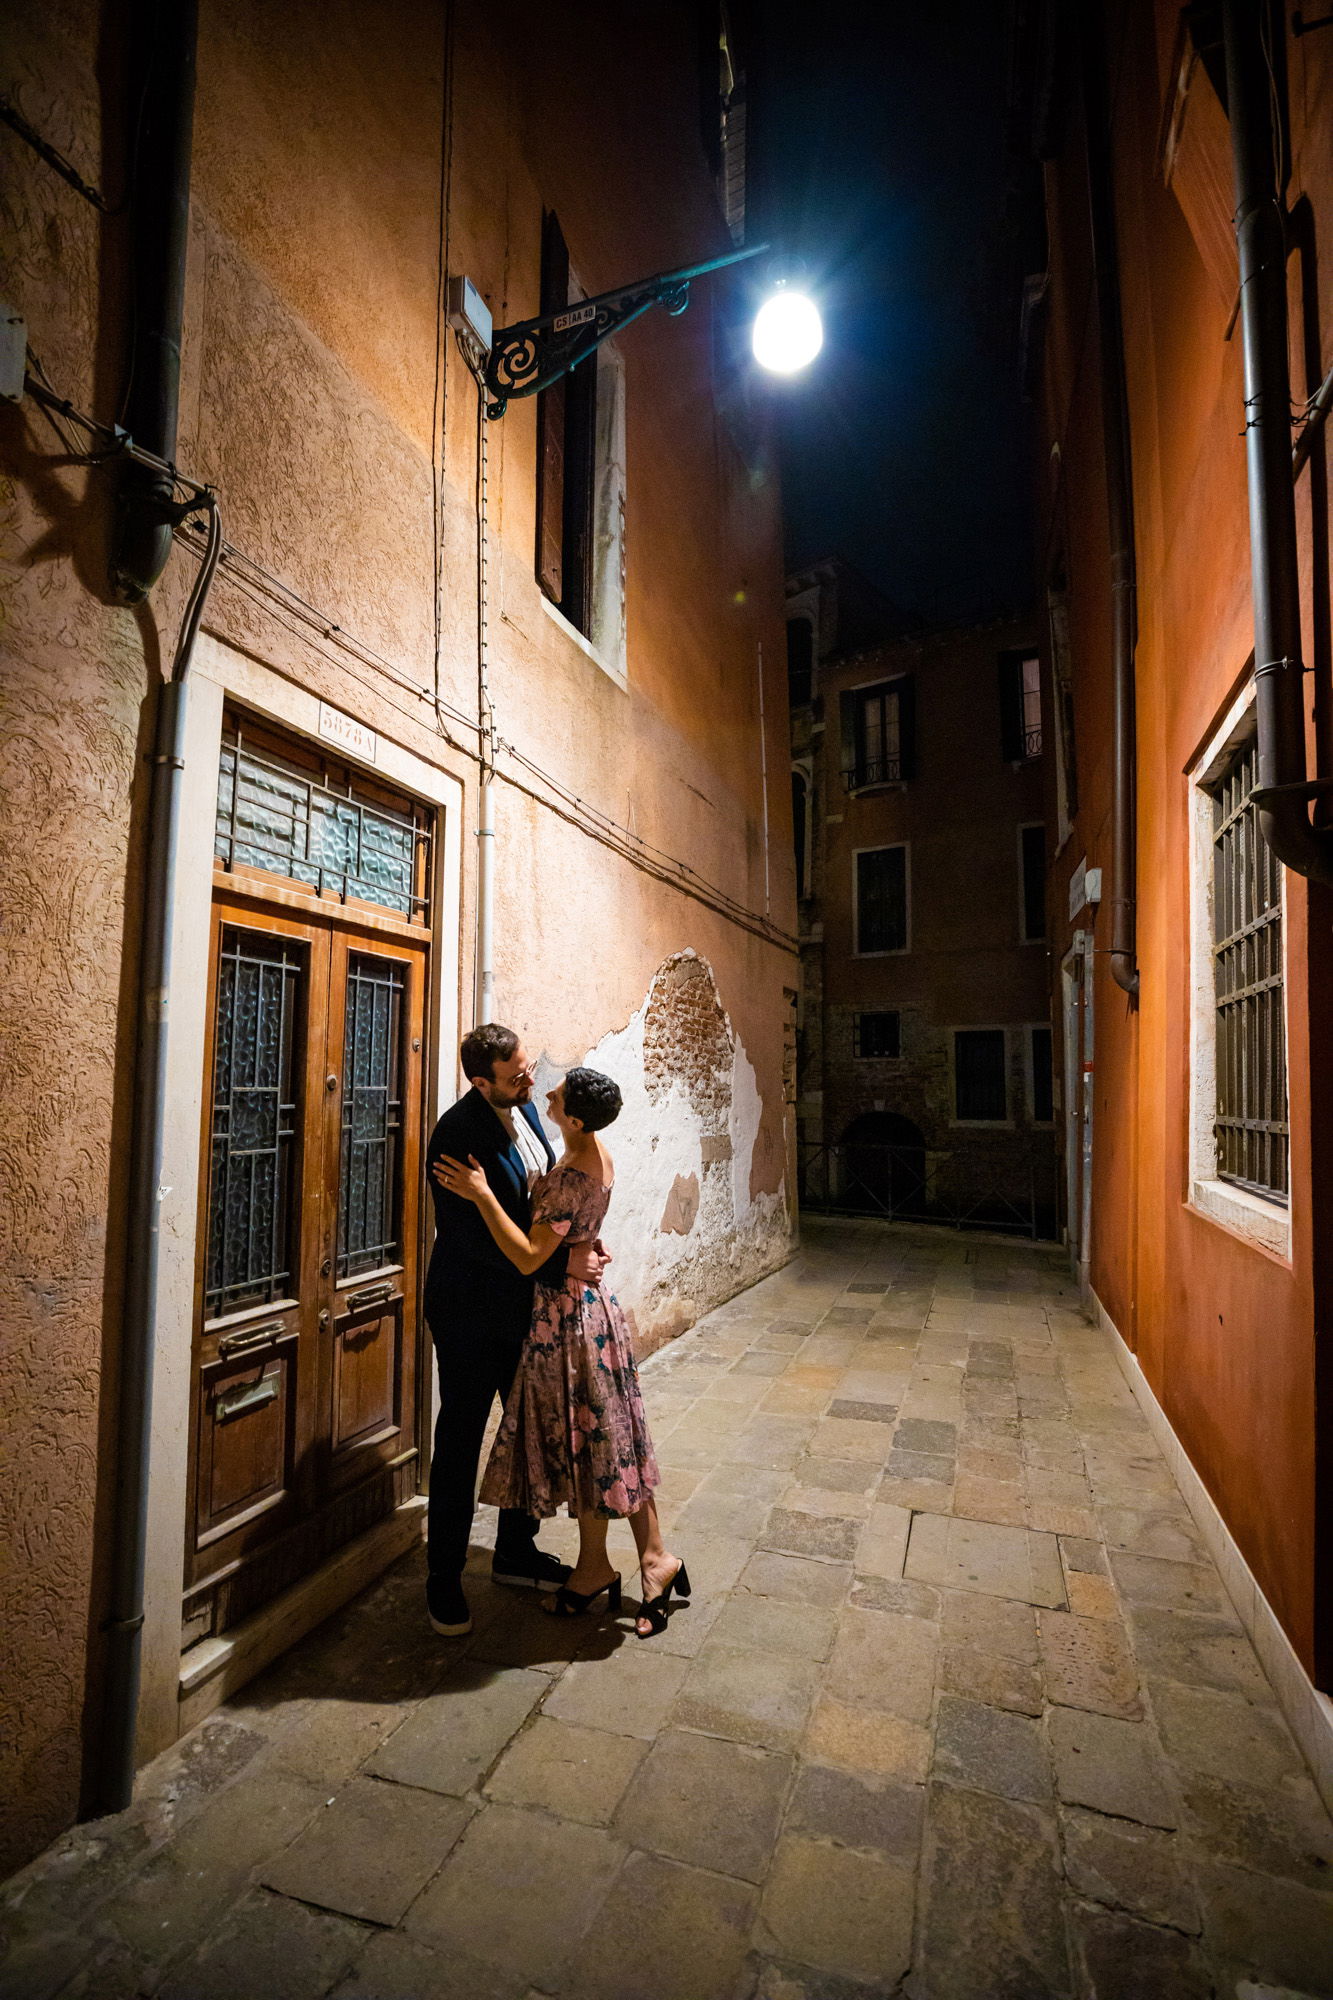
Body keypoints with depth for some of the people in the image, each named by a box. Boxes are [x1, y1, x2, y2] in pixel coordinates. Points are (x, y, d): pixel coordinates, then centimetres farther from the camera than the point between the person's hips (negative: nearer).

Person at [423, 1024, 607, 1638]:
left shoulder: (524, 1108, 0)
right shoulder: (457, 1135, -25)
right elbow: (478, 1239, -27)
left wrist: (578, 1243, -2)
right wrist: (564, 1261, -24)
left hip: (525, 1304, 8)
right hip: (471, 1310, -8)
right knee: (460, 1440, 9)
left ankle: (516, 1551, 39)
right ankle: (444, 1577, 29)